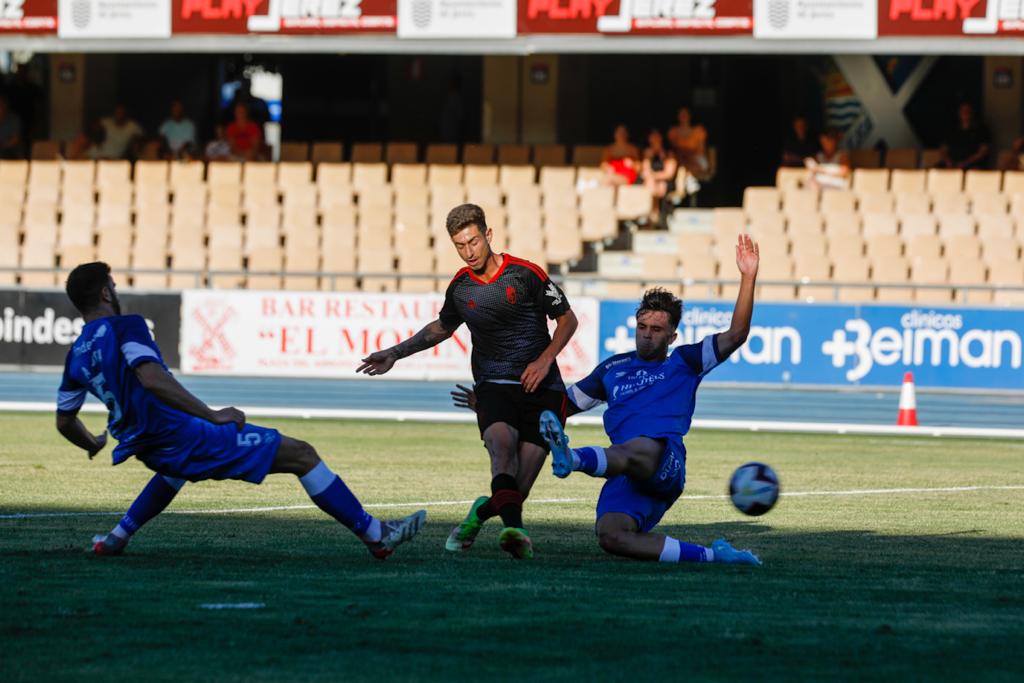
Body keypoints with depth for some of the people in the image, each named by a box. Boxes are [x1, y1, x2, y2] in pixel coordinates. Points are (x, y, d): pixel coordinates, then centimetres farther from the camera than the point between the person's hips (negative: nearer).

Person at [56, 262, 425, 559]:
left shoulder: (76, 357, 10)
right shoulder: (125, 326, -12)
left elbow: (64, 422, 19)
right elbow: (150, 378, -28)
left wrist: (92, 444, 42)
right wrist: (212, 415, -25)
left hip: (146, 448, 8)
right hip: (183, 436, -8)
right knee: (301, 454, -3)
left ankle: (116, 538, 40)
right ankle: (376, 536, -4)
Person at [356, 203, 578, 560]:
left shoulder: (525, 274, -5)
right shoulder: (460, 287, 8)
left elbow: (567, 319, 5)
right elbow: (442, 327, 30)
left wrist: (544, 360, -9)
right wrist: (395, 353, 26)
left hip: (540, 387, -2)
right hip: (493, 385, 2)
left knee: (520, 486, -12)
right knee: (502, 440, -33)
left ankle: (484, 511, 21)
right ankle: (514, 527, -50)